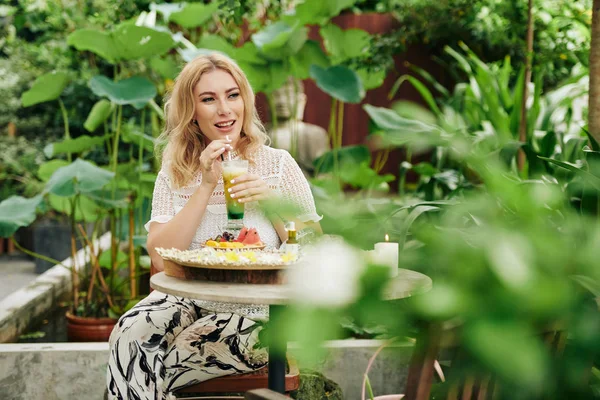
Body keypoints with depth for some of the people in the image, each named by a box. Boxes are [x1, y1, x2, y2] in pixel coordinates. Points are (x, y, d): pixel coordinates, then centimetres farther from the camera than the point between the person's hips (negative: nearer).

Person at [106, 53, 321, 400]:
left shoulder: (278, 165, -2)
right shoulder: (175, 173, 5)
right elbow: (160, 258, -10)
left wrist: (274, 204, -17)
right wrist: (206, 186, -15)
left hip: (256, 315, -3)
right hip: (187, 301, 3)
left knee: (155, 370, -23)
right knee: (129, 338, -27)